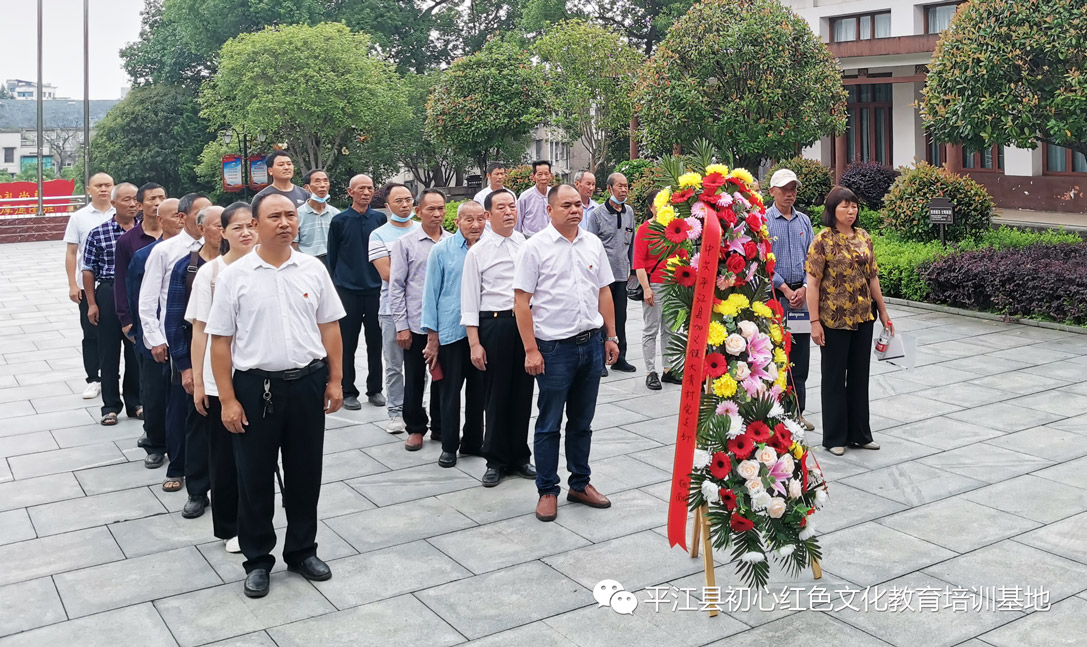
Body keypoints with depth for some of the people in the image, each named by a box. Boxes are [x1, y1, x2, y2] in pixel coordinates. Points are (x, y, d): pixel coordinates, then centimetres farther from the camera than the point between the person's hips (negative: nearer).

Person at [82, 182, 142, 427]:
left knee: (137, 350, 9)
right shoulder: (98, 233, -2)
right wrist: (91, 303, -2)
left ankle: (135, 402, 22)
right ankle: (111, 406, 16)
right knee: (109, 352, 6)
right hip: (109, 294, -1)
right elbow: (89, 270, 1)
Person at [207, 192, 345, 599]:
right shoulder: (235, 276, -5)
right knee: (255, 477, 8)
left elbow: (329, 326, 7)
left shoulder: (313, 269, 2)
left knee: (305, 473, 13)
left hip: (308, 383, 2)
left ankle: (302, 550, 31)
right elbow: (220, 341, -4)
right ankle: (257, 559, 26)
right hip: (255, 386, -2)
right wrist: (228, 399, -7)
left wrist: (335, 380, 3)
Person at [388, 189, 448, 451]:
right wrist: (401, 326, -6)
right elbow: (396, 287, -1)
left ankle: (440, 427, 25)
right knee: (414, 379, 8)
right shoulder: (405, 244, -1)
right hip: (416, 323, -1)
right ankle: (415, 428, 21)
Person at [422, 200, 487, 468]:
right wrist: (432, 336, -3)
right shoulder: (442, 250, -4)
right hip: (450, 331, -2)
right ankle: (449, 446, 18)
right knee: (450, 389, 6)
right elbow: (431, 293, -1)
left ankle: (473, 441, 27)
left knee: (478, 388, 12)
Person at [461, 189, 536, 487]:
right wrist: (474, 343, -8)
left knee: (523, 392, 10)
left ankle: (519, 456, 25)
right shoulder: (478, 252, -1)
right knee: (496, 394, 5)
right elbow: (470, 300, -3)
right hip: (495, 324, -3)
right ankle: (496, 461, 19)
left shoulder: (528, 246, 7)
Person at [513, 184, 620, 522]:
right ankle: (547, 491, 16)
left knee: (582, 421, 15)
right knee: (549, 424, 5)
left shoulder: (593, 244, 8)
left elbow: (604, 292, 14)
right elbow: (521, 300, -9)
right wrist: (531, 350, -13)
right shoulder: (535, 247, -7)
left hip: (591, 344, 5)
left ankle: (580, 484, 28)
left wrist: (611, 336, 10)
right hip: (554, 348, -5)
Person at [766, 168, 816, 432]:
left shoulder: (804, 221, 12)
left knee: (800, 357, 9)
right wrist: (785, 290, -13)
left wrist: (804, 288, -5)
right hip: (774, 295, -5)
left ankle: (797, 412, 18)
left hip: (801, 295, 5)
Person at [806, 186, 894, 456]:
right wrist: (815, 321, -15)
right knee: (834, 377, 5)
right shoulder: (823, 240, -9)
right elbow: (813, 283, -11)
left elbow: (872, 277, 13)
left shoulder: (864, 237, 7)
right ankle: (835, 437, 16)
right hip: (834, 319, -5)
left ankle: (859, 433, 25)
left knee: (859, 375, 13)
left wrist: (883, 312, 13)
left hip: (863, 317, 5)